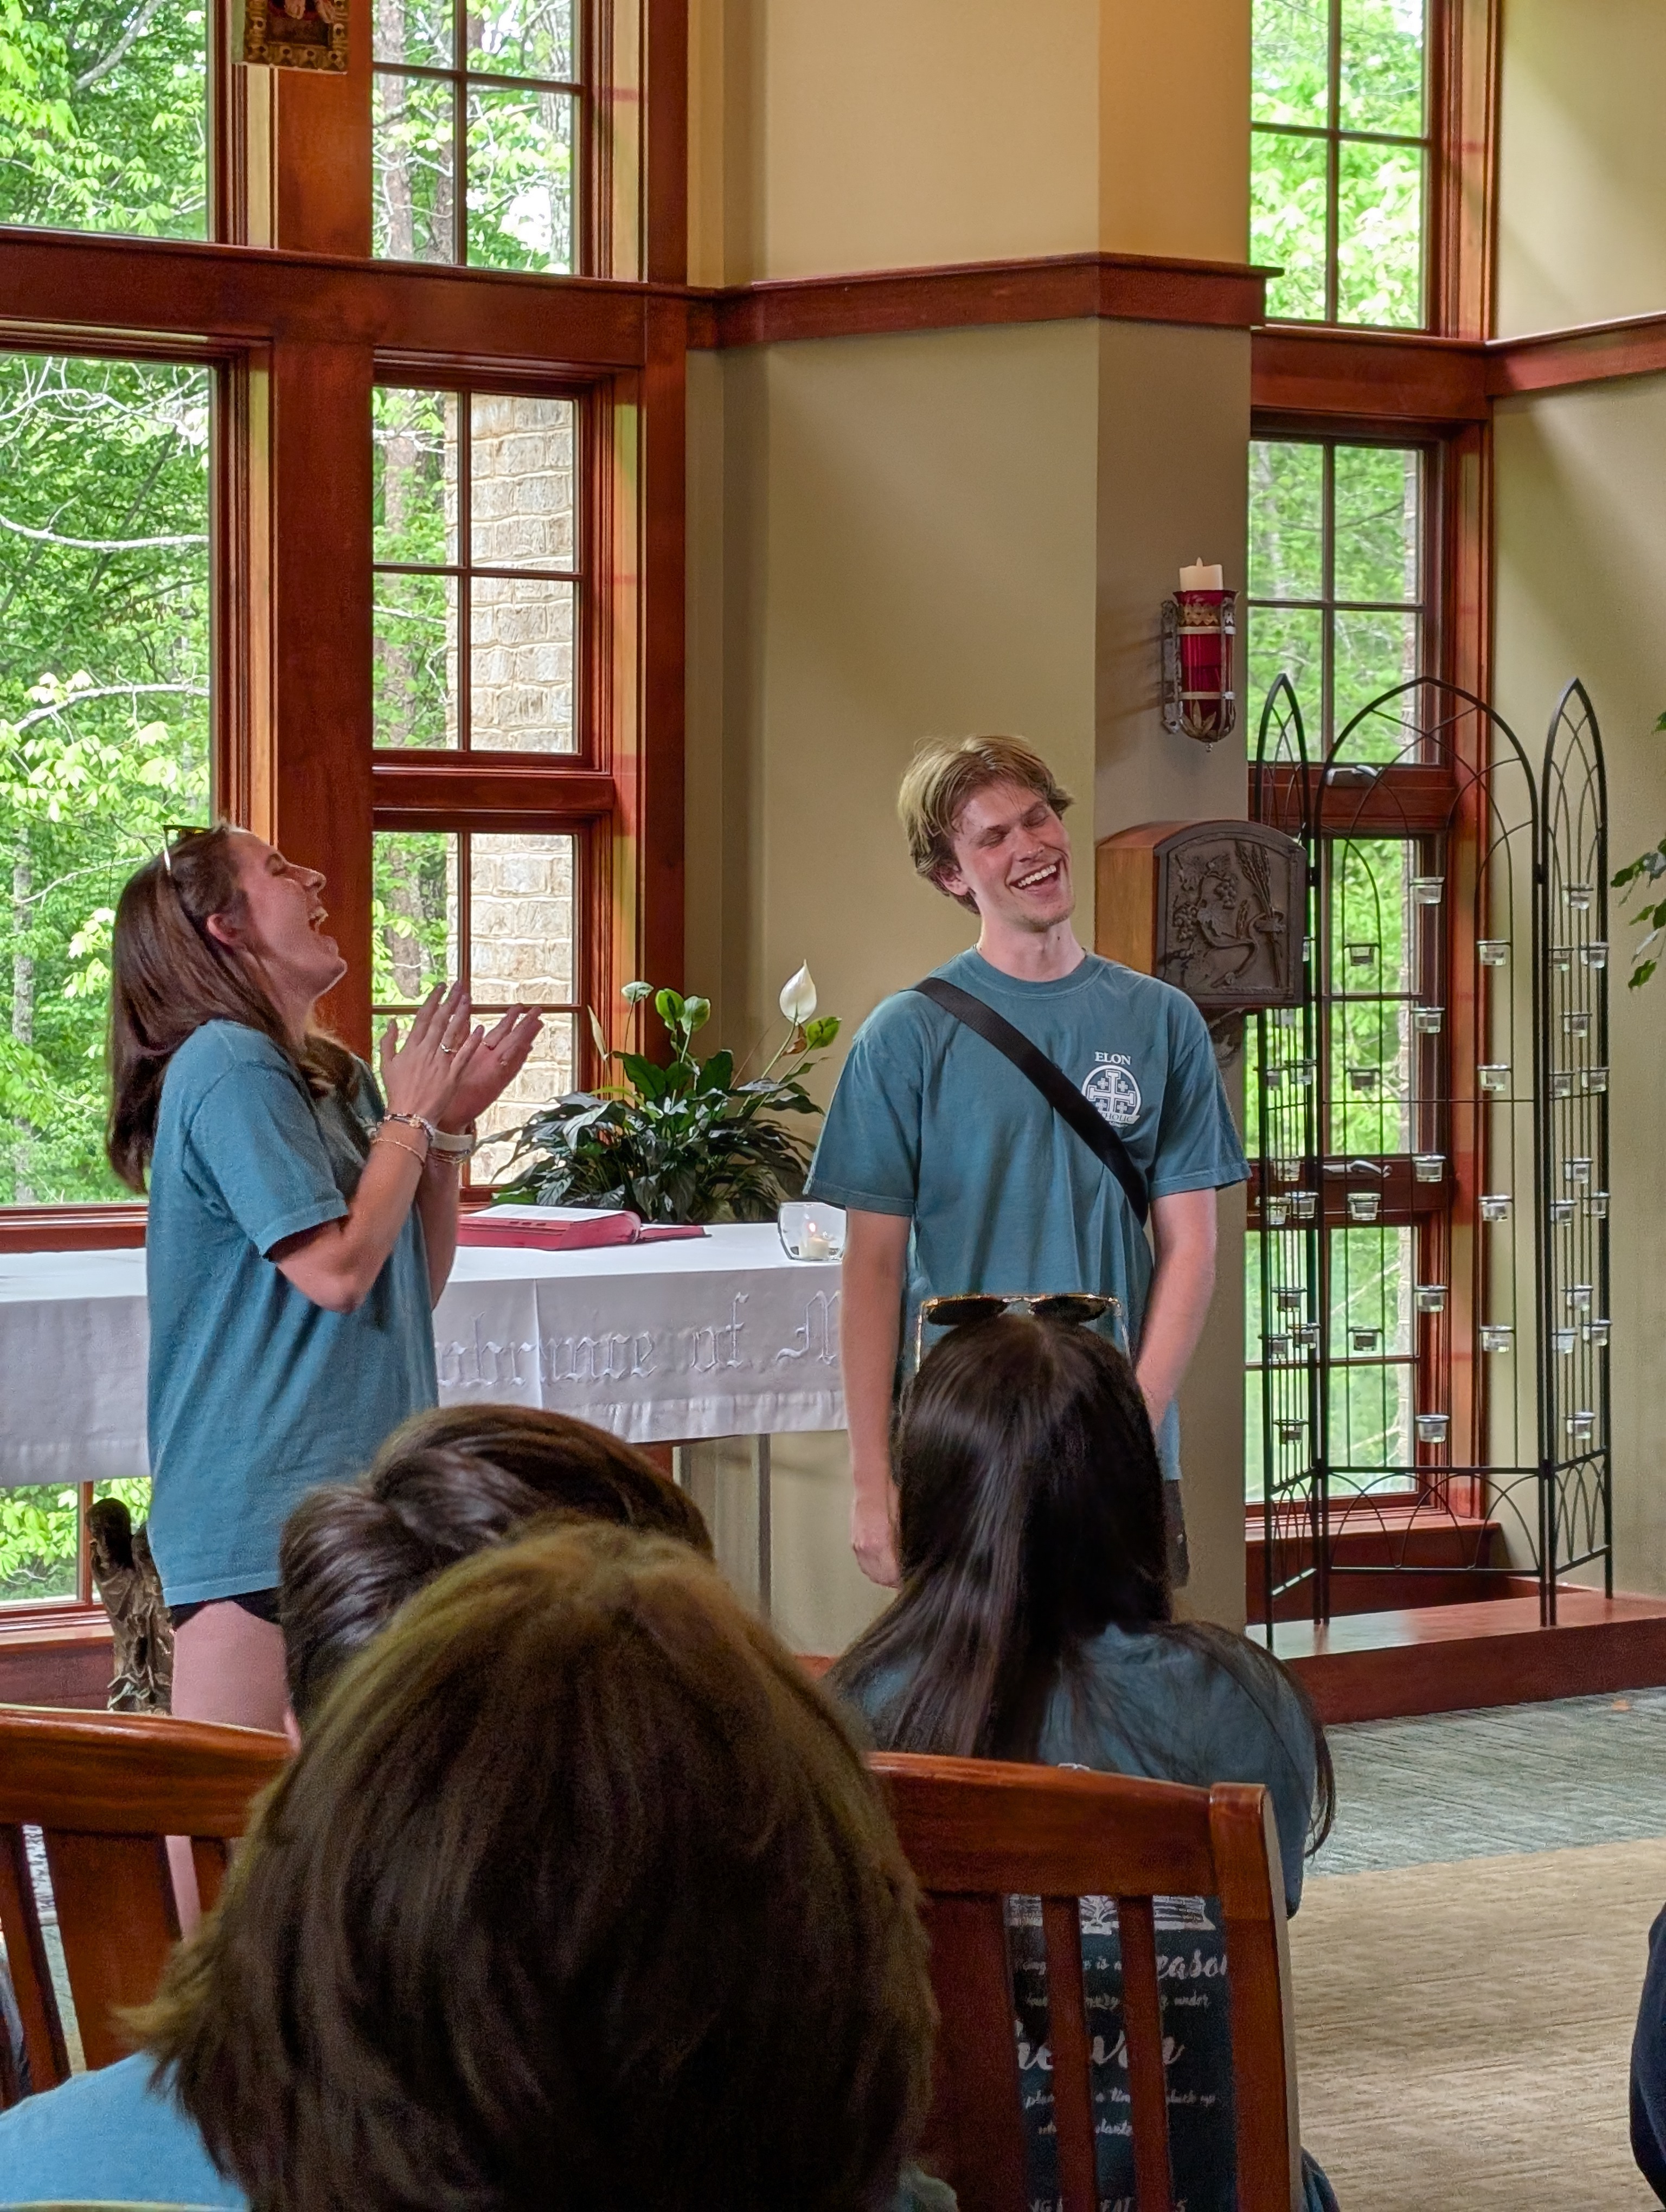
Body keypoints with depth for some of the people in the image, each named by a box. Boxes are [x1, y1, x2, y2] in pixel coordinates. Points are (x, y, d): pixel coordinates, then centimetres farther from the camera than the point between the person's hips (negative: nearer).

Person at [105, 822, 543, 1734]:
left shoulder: (333, 1076, 15)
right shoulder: (229, 1070, -12)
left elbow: (416, 1284, 16)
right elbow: (335, 1270, -19)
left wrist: (451, 1122, 6)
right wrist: (409, 1119, -8)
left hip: (347, 1481, 9)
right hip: (259, 1501, -9)